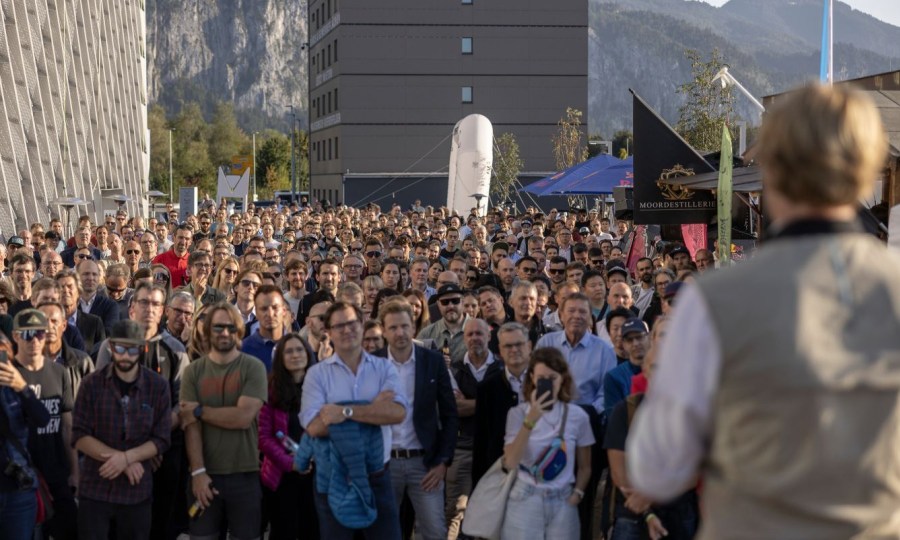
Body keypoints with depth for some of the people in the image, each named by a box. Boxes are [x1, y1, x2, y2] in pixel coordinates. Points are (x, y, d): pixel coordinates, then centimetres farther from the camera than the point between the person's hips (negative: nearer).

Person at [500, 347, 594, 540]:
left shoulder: (578, 416, 1)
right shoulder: (518, 413, -4)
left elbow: (584, 467, 10)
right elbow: (510, 464, -16)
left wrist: (576, 495, -6)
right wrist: (530, 420, -22)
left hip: (563, 503, 1)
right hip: (525, 502, -1)